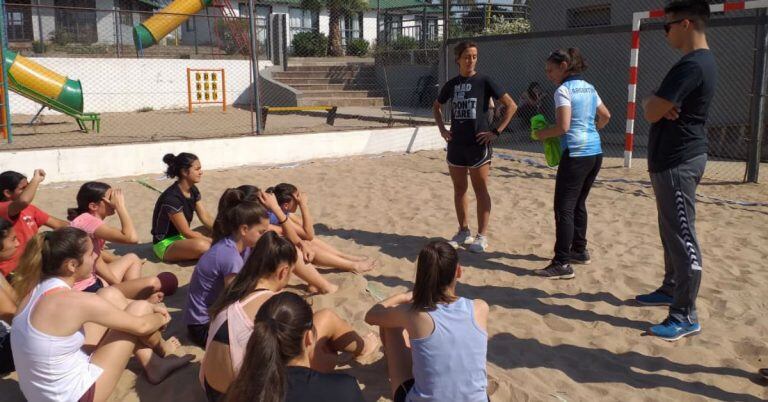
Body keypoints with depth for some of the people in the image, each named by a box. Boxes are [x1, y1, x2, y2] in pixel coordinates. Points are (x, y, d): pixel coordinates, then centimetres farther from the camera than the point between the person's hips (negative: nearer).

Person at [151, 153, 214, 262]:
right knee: (202, 245, -34)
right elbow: (187, 233, -24)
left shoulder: (193, 191, 0)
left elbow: (206, 218, 0)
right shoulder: (171, 198, -26)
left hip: (181, 237, 9)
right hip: (165, 244, -9)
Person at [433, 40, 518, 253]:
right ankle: (464, 231, 24)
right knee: (459, 190, 11)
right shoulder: (451, 84, 7)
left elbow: (511, 106, -6)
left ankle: (481, 236, 8)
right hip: (456, 144, 5)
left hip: (478, 144, -5)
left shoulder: (484, 82, -5)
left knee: (481, 191, 0)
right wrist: (442, 129, 11)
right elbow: (436, 106, 24)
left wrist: (496, 131, -9)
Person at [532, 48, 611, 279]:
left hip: (576, 154, -9)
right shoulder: (589, 88, 15)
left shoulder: (563, 90, -10)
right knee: (578, 203, 20)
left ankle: (562, 264, -8)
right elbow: (606, 116, 24)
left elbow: (563, 126, -18)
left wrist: (542, 134, -2)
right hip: (595, 152, 9)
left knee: (564, 208, -7)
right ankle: (579, 251, 30)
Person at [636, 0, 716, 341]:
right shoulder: (702, 62, 14)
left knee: (683, 238, -6)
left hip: (677, 163, -11)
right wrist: (659, 105, -9)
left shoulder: (691, 65, -20)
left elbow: (651, 112, -22)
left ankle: (685, 316, 0)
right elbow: (658, 108, 13)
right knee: (672, 233, 20)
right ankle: (671, 289, 35)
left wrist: (651, 103, -1)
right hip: (675, 158, 11)